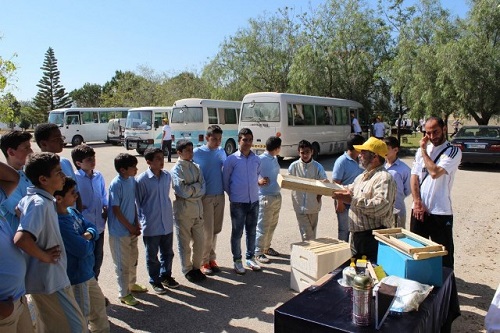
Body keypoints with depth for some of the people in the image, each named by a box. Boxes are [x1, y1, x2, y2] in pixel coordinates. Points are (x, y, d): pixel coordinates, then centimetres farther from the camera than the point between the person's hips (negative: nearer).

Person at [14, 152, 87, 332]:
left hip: (50, 277, 9)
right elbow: (21, 239, -38)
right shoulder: (40, 203, -24)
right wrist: (45, 256, -21)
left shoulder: (32, 199, 6)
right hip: (50, 280, -9)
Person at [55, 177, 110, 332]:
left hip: (87, 271, 10)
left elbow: (92, 227, 7)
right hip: (76, 276, -10)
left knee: (98, 302, 27)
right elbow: (83, 250, -30)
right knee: (82, 314, 8)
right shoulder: (59, 223, -30)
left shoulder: (73, 211, -1)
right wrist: (89, 242, -7)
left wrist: (89, 234, -17)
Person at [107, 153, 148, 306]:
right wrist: (131, 228, -14)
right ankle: (124, 294, 21)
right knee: (123, 264, 6)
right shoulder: (116, 184, -21)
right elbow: (116, 210, -19)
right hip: (120, 231, -7)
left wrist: (136, 224, 3)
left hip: (132, 228, 7)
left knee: (133, 258, 22)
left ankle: (132, 284, 42)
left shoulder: (132, 180, 1)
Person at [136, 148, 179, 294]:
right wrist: (142, 220, -3)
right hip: (151, 225, -5)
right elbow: (138, 203, -6)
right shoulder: (142, 179, -16)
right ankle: (155, 281, 30)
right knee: (152, 256, 12)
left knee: (168, 253, 18)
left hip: (167, 223, 5)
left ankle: (165, 275, 39)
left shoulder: (167, 176, 0)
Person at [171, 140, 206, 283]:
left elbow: (202, 189, 1)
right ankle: (187, 270, 24)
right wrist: (196, 186, -7)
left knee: (199, 241, 11)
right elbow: (183, 191, -19)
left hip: (198, 208, 5)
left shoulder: (196, 167, 7)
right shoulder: (176, 170, -9)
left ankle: (196, 267, 29)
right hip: (183, 209, -5)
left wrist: (191, 189, -14)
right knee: (184, 242, 8)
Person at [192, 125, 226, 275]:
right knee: (207, 231, -2)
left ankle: (211, 258, 25)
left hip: (220, 196, 4)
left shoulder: (221, 152, 7)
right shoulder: (197, 153, -7)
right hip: (205, 196, -4)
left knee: (216, 230, 10)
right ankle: (204, 261, 14)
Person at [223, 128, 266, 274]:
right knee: (237, 232, 6)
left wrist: (259, 182, -2)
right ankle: (237, 260, 20)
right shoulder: (231, 159, -7)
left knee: (251, 231, 14)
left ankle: (250, 258, 30)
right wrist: (233, 194, 2)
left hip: (254, 201, 4)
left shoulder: (257, 159, 5)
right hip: (238, 203, -4)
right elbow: (225, 180, 1)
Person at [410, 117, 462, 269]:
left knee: (444, 256, 5)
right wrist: (417, 203, -5)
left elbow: (435, 172, -22)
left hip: (441, 212, -5)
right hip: (418, 210, 5)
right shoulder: (422, 150, 10)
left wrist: (423, 150, -10)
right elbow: (414, 177, 5)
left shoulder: (453, 151, -7)